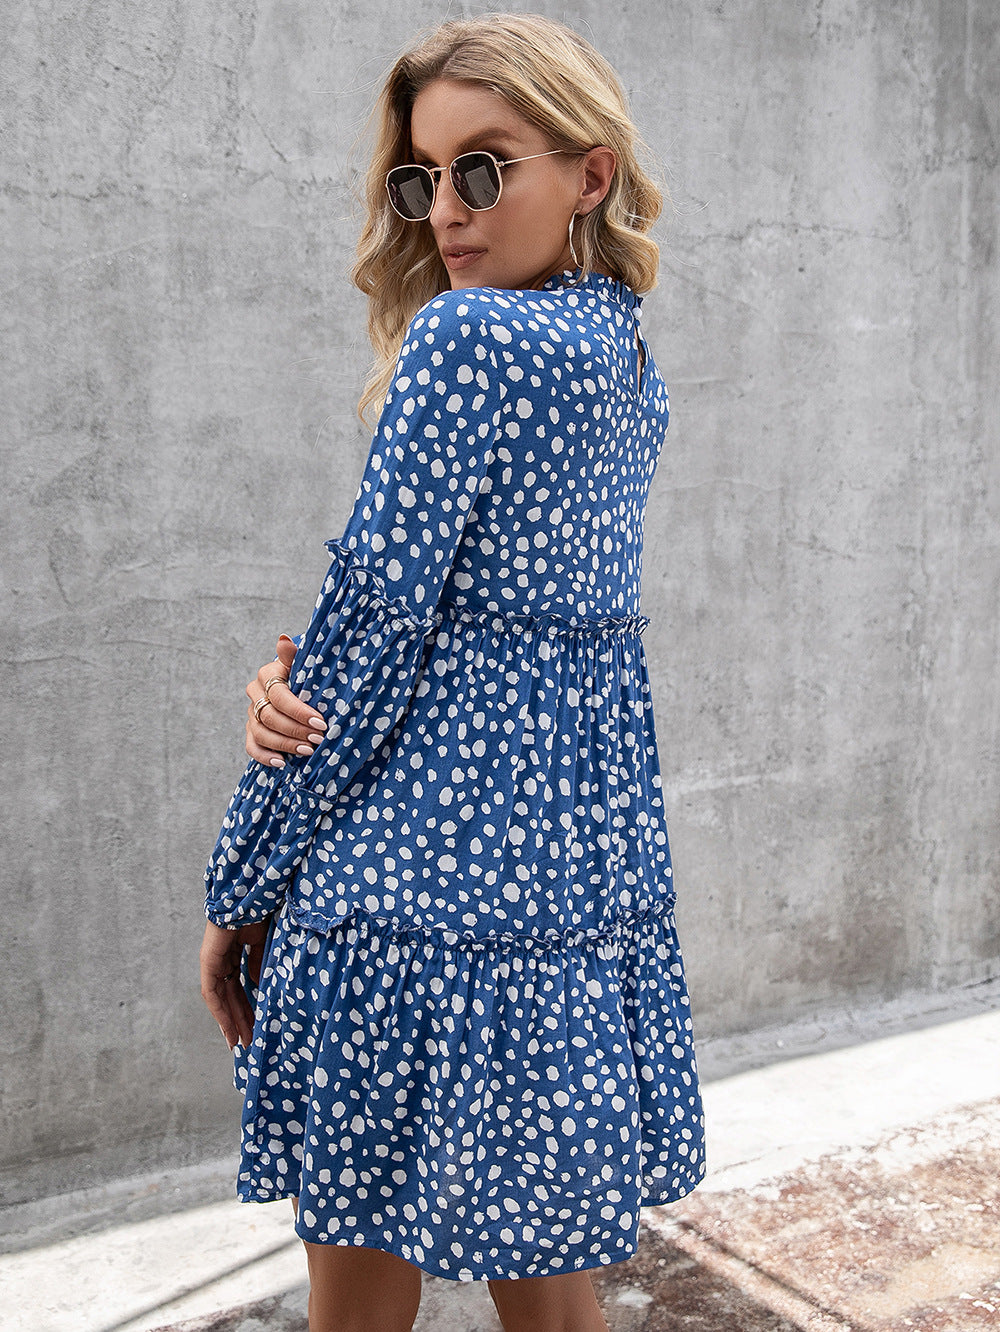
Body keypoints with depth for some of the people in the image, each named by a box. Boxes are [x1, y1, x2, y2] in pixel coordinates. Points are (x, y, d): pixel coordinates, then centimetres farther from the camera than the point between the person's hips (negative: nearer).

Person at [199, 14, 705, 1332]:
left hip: (431, 861, -8)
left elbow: (374, 631, -14)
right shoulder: (630, 359, 13)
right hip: (591, 873, 8)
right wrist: (292, 681, -5)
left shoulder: (466, 336, -13)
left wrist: (240, 890, -4)